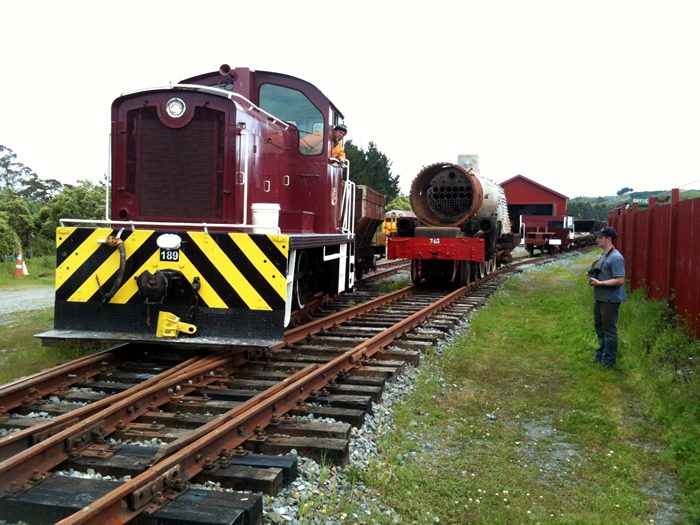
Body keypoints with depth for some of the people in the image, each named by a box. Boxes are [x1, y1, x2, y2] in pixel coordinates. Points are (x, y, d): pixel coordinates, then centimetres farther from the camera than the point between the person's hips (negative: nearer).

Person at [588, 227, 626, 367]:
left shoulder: (616, 258, -19)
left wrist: (599, 283, -23)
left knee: (609, 329, 1)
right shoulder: (604, 255, 11)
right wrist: (593, 279, 2)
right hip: (600, 298, 10)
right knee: (600, 327, 19)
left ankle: (609, 360, 11)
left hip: (610, 300, -10)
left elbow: (620, 280, -24)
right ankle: (601, 354, 34)